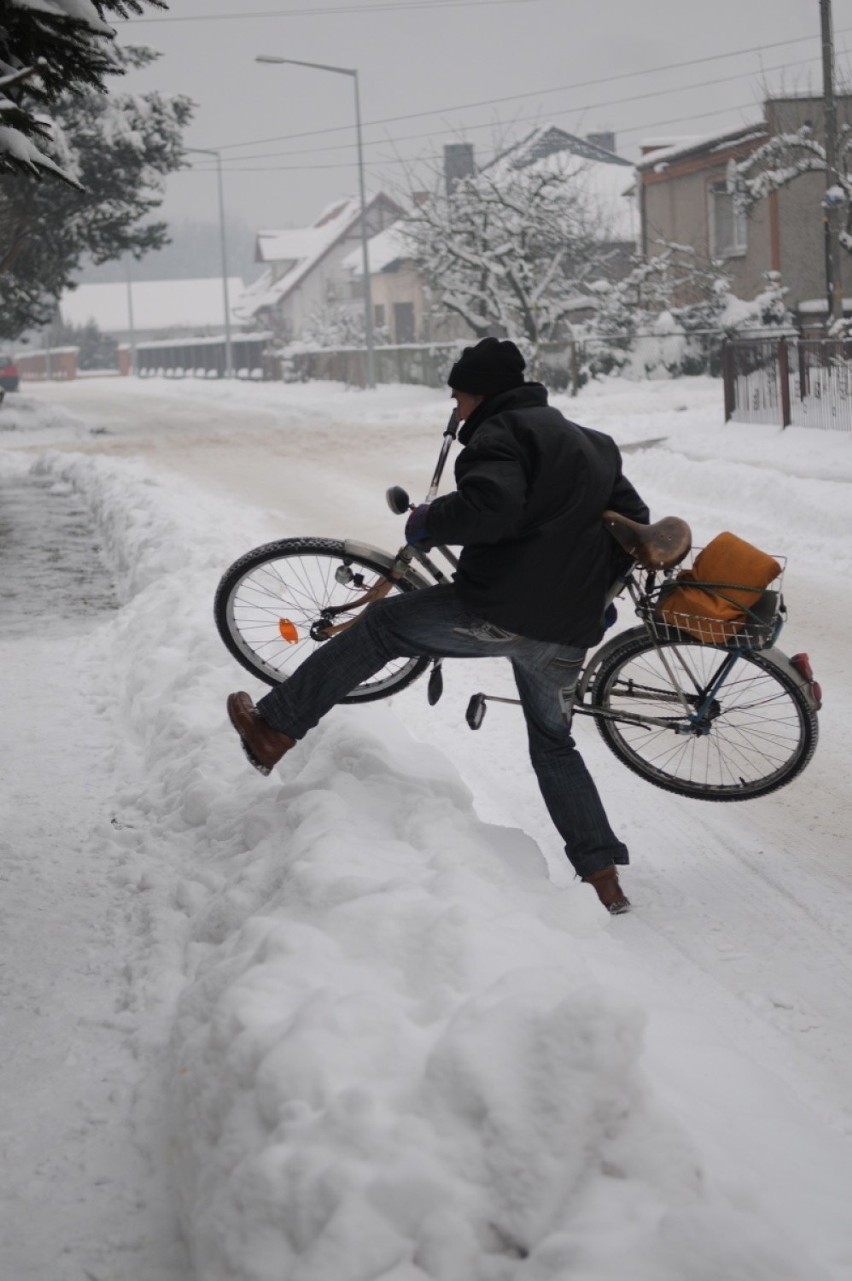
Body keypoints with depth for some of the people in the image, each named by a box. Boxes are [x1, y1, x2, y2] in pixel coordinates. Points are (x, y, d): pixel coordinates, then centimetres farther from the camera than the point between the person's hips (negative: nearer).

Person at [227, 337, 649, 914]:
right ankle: (604, 877, 13)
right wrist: (595, 589, 31)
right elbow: (636, 523, 26)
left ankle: (273, 732, 9)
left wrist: (429, 523, -8)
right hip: (570, 635, 8)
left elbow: (492, 506, -24)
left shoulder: (501, 433, -5)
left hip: (500, 610, -7)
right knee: (555, 745, 21)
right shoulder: (595, 444, 23)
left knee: (381, 625, 8)